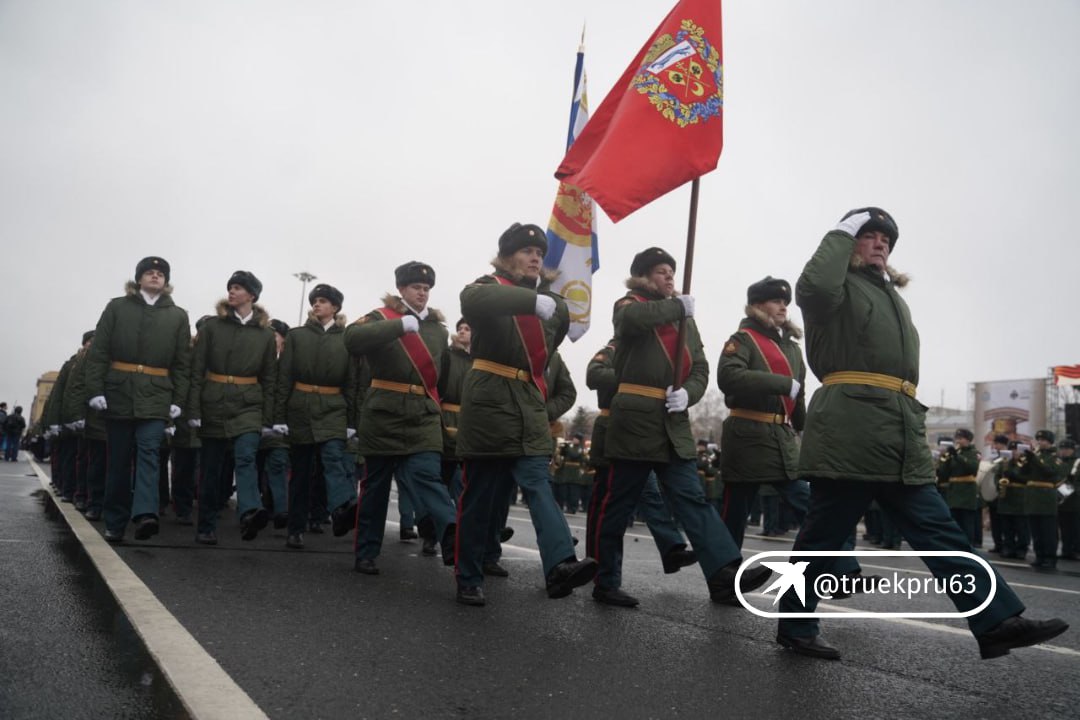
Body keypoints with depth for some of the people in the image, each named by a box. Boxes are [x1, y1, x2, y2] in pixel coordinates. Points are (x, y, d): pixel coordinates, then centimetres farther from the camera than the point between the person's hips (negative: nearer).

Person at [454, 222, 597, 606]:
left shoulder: (549, 301, 15)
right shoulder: (488, 287, -2)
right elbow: (473, 299, -31)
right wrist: (533, 300, -41)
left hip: (530, 405, 4)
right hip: (489, 403, -4)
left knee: (538, 486, -11)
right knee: (480, 495, 2)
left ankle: (560, 565, -26)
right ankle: (469, 578, 14)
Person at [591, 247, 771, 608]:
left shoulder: (685, 318, 19)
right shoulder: (628, 305, 2)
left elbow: (700, 369, 12)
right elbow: (635, 318, -25)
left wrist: (687, 393, -9)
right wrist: (679, 306, -12)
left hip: (674, 425, 5)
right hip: (635, 420, -5)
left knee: (692, 500, -3)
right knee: (618, 505, 2)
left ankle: (725, 575, -10)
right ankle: (605, 582, 13)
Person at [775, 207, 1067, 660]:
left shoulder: (892, 295, 29)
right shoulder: (839, 286, 4)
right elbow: (813, 286, -23)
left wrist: (913, 420, 21)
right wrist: (841, 234, -8)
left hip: (900, 435, 8)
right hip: (848, 431, -8)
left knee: (938, 531, 4)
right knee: (823, 534, 0)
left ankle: (997, 622, 3)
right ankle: (795, 625, 12)